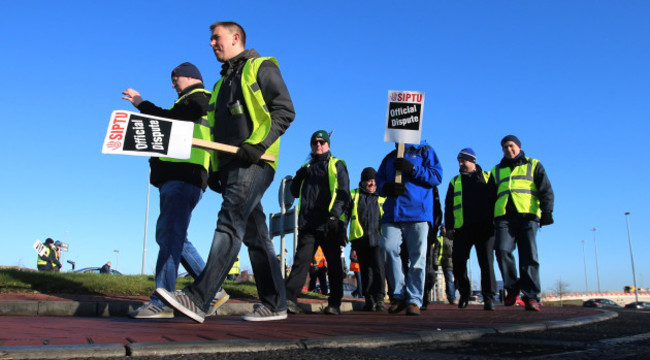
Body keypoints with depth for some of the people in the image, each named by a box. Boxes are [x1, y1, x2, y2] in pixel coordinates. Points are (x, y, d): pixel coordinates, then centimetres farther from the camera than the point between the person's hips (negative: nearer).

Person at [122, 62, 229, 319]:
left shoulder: (200, 98, 1)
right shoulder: (191, 102, 32)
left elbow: (169, 118, -12)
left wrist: (140, 103, 0)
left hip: (184, 178, -11)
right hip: (175, 178, 11)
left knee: (170, 235, -16)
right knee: (171, 236, 9)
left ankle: (161, 302, -18)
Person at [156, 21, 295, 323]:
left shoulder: (261, 67, 4)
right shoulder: (223, 81, 28)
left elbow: (285, 110, -8)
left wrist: (258, 144, -19)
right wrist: (214, 168, 17)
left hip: (254, 163, -8)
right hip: (230, 164, 9)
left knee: (230, 222, -20)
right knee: (254, 233, 6)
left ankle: (198, 299, -26)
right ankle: (274, 304, 11)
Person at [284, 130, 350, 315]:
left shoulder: (336, 165, 7)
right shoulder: (306, 167, 22)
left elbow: (343, 193, -3)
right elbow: (294, 192, 23)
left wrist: (335, 215, -19)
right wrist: (299, 177, 3)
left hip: (329, 225, -3)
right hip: (307, 224, 3)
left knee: (334, 263, 3)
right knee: (301, 259, -8)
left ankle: (334, 303, 9)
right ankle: (290, 298, -14)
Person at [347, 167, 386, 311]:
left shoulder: (382, 197, 14)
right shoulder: (353, 195, 13)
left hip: (377, 238, -1)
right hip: (360, 238, 1)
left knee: (378, 267, -16)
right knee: (365, 271, 6)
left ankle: (379, 299, -14)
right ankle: (369, 300, 13)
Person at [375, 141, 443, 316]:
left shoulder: (425, 151, 13)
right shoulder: (389, 157, 25)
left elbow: (437, 176, 2)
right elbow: (378, 179, 20)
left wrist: (413, 169, -11)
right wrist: (386, 187, -3)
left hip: (418, 212, -3)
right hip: (392, 214, 3)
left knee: (418, 257, -5)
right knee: (387, 248, -16)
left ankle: (414, 300, 3)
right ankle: (399, 293, -2)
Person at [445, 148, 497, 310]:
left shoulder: (487, 177, 13)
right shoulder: (455, 181, 17)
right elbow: (448, 206, 14)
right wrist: (449, 227, 5)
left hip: (485, 228, -2)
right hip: (462, 228, 2)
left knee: (487, 263, -4)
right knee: (458, 261, -5)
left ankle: (489, 297, 2)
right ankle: (464, 293, 14)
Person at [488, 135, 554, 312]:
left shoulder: (533, 165, 18)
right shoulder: (496, 170, 26)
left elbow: (546, 190, 8)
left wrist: (547, 211, -6)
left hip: (527, 215, -2)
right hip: (504, 216, 2)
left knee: (529, 256, -7)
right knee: (502, 250, -17)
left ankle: (531, 297, -4)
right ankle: (512, 287, 0)